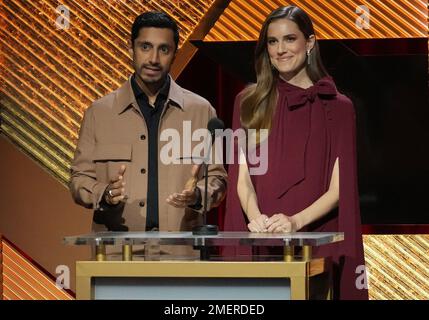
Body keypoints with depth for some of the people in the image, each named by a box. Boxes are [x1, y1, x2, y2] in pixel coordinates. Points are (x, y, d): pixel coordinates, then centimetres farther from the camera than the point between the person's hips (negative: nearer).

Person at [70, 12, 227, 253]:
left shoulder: (200, 111, 11)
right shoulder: (98, 113, 10)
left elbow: (217, 177, 14)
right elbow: (80, 179, 12)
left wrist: (198, 195, -8)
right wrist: (105, 194, -9)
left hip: (181, 243, 0)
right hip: (117, 246, 0)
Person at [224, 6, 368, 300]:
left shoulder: (338, 107, 4)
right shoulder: (249, 103, 9)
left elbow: (338, 189, -3)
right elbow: (242, 176, 1)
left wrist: (295, 221, -20)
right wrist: (255, 217, -19)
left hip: (317, 240, -1)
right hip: (258, 242, 1)